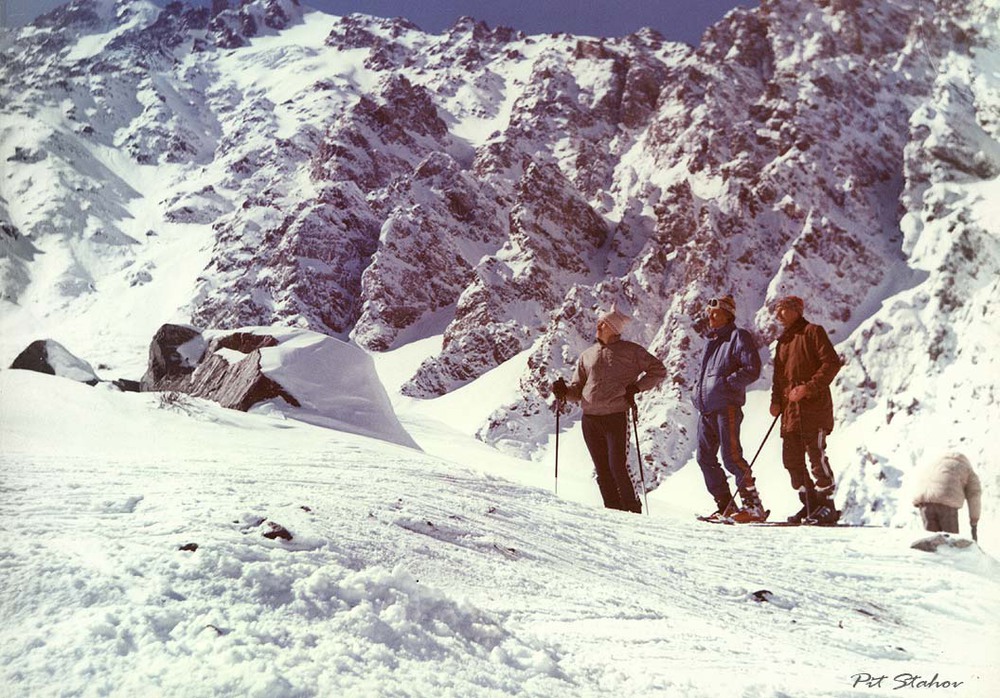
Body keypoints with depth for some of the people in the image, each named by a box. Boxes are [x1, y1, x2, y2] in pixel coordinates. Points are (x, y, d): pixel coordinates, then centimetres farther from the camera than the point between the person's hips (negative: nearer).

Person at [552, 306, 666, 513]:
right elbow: (577, 390, 18)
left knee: (617, 467, -10)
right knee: (602, 470, 6)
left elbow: (658, 370, 8)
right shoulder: (587, 355, 16)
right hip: (590, 419, 5)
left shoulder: (630, 351, 4)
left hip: (616, 416, -4)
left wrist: (636, 387, -5)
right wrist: (564, 390, -4)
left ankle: (633, 511, 4)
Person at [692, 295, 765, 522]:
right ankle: (725, 505, 13)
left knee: (731, 456, -12)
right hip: (706, 409, 9)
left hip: (726, 406, -9)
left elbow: (752, 370, -11)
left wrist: (725, 383, -16)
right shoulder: (712, 342, 23)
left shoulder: (739, 337, -2)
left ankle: (753, 505, -4)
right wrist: (699, 393, 15)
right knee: (705, 458, 6)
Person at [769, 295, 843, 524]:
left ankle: (827, 506, 0)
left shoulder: (813, 331, -1)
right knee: (792, 460, 4)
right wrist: (776, 400, 9)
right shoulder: (783, 340, 21)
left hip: (814, 405, -7)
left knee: (816, 455, -9)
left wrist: (808, 388, -17)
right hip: (790, 409, 7)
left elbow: (832, 363, -10)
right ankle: (810, 505, 13)